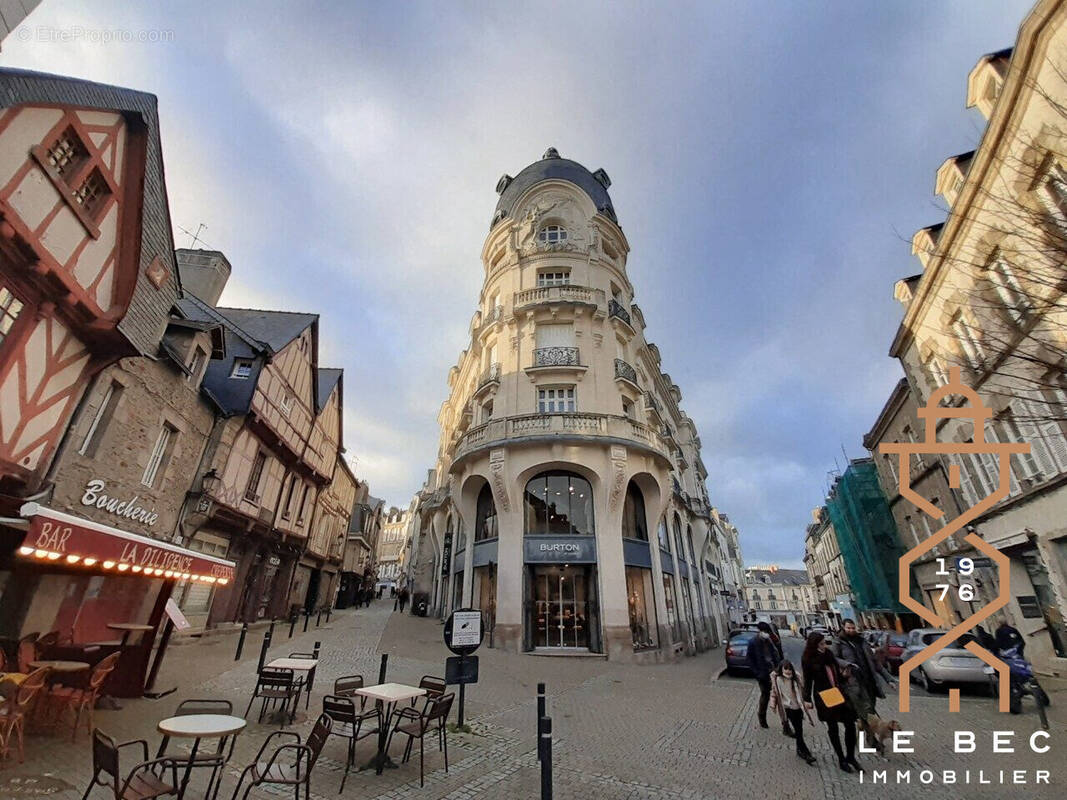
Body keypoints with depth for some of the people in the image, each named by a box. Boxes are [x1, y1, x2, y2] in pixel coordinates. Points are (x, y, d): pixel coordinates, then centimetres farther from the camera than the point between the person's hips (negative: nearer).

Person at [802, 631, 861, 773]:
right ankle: (841, 759, 23)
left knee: (850, 724, 3)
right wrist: (807, 699, -7)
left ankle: (850, 756, 23)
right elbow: (808, 680, -7)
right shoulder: (807, 659, -13)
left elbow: (837, 672, 13)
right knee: (833, 727, 6)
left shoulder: (828, 653, 0)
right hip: (823, 696, -4)